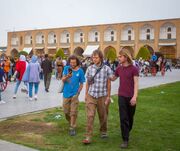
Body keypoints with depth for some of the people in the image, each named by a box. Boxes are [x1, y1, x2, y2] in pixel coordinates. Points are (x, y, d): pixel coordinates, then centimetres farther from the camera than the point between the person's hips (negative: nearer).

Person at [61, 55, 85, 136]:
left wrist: (78, 93, -10)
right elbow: (63, 80, -8)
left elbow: (81, 84, 1)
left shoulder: (80, 71, -5)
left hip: (74, 94, -2)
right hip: (66, 94, 2)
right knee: (66, 111, 12)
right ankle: (71, 122, 37)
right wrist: (67, 76, -29)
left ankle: (72, 128, 8)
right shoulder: (66, 68, -2)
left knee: (73, 112, 0)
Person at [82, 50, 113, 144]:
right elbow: (88, 83, 10)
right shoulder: (89, 68, 3)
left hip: (102, 96, -1)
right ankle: (88, 137, -4)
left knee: (103, 116, 14)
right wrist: (86, 94, 9)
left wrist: (108, 96, -1)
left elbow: (108, 83, 0)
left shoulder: (106, 69, -4)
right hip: (91, 96, 1)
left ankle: (103, 131, 37)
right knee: (90, 116, -6)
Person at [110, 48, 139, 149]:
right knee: (123, 118, -2)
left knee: (130, 117, 14)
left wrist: (135, 96, -20)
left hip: (131, 97, -2)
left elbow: (136, 83, -11)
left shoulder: (134, 69, -8)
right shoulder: (119, 69, 5)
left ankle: (127, 132, 39)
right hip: (121, 96, 2)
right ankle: (125, 140, 2)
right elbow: (113, 79, 21)